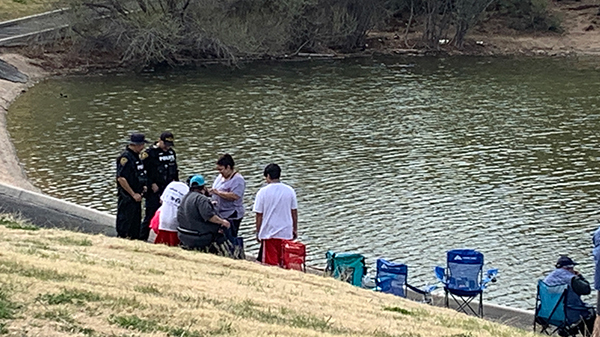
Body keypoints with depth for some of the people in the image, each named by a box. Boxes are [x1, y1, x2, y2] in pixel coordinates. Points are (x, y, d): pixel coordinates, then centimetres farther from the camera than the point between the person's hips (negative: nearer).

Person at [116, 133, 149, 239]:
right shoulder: (125, 157, -17)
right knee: (125, 225, -4)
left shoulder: (137, 156, 13)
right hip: (127, 197, -10)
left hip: (136, 196, 10)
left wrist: (143, 186, 10)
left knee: (136, 222, 15)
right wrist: (133, 194, -18)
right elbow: (121, 178, -22)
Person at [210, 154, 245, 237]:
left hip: (231, 216, -8)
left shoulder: (237, 180, -14)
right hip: (219, 214, 8)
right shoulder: (221, 176, 12)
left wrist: (218, 193, -26)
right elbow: (215, 190, 26)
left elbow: (235, 196, -27)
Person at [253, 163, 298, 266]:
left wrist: (258, 232, 7)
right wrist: (295, 229, 17)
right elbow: (294, 212, 7)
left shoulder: (263, 192, -6)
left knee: (271, 264, 2)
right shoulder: (290, 191, 1)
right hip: (286, 233, 3)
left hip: (269, 233, -3)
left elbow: (259, 215, -4)